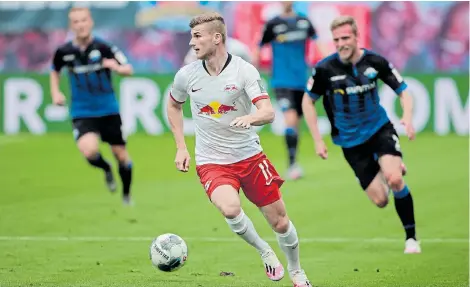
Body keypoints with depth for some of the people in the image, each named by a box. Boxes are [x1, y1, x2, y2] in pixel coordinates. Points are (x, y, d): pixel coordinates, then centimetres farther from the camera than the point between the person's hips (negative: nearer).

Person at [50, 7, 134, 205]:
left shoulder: (103, 48, -12)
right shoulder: (64, 52, -6)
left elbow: (128, 70, -8)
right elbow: (55, 71, 16)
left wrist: (117, 67, -30)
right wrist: (55, 93, 1)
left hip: (108, 110, 0)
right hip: (82, 113, 0)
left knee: (121, 154, 7)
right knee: (89, 150, -25)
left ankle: (126, 195, 34)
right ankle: (106, 170, 12)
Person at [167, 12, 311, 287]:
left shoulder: (244, 71, -12)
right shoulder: (187, 75, -4)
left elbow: (268, 113, -21)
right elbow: (174, 106, 17)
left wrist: (250, 118, -44)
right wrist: (181, 148, 10)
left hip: (249, 155, 0)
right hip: (211, 162, 0)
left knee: (279, 220, 4)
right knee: (230, 208, -30)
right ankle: (265, 252, -2)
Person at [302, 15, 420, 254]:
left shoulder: (375, 62, -11)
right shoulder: (325, 69, -14)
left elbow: (403, 91, 0)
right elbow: (307, 101, 1)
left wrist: (407, 117, -20)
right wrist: (317, 140, -3)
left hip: (380, 129, 0)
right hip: (351, 141, 0)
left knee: (395, 180, -26)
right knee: (380, 200, -3)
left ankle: (411, 238, -8)